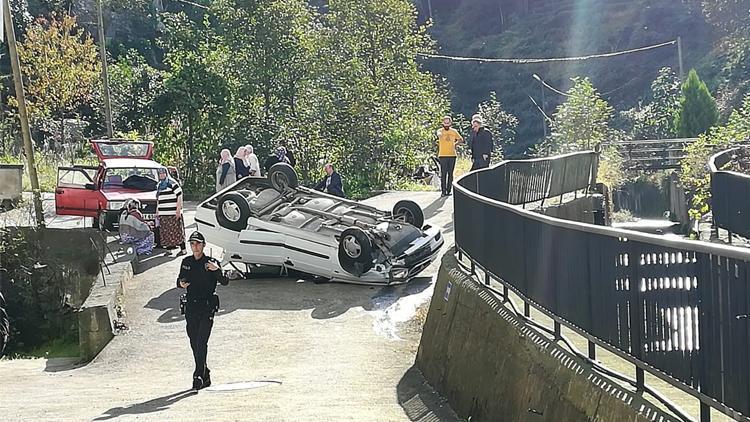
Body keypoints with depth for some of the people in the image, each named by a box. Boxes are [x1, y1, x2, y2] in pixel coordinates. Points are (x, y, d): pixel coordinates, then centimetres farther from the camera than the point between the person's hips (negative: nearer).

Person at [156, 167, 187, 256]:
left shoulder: (172, 183, -5)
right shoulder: (159, 185, 19)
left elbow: (179, 196, -10)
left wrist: (178, 210, -16)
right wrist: (157, 212, 21)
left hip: (173, 214, -7)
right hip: (163, 215, 7)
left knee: (177, 232, -7)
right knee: (165, 233, 6)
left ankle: (183, 249, -4)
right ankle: (169, 249, 12)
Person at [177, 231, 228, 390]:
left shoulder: (211, 262, -4)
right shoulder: (186, 262, 9)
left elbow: (225, 282, -13)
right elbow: (179, 281, 20)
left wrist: (217, 270, -31)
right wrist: (181, 283, -4)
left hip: (207, 307, -5)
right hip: (191, 307, 5)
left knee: (201, 342, -13)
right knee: (194, 343, 8)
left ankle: (199, 376, -15)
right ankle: (205, 374, 20)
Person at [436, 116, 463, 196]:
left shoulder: (454, 131, 9)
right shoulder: (440, 130, 0)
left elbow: (461, 139, 21)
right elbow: (439, 135, -25)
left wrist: (455, 143, 4)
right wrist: (441, 135, -47)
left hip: (452, 155, 3)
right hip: (443, 155, -3)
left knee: (450, 174, 6)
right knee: (443, 174, -6)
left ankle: (448, 190, 12)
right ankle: (443, 191, -5)